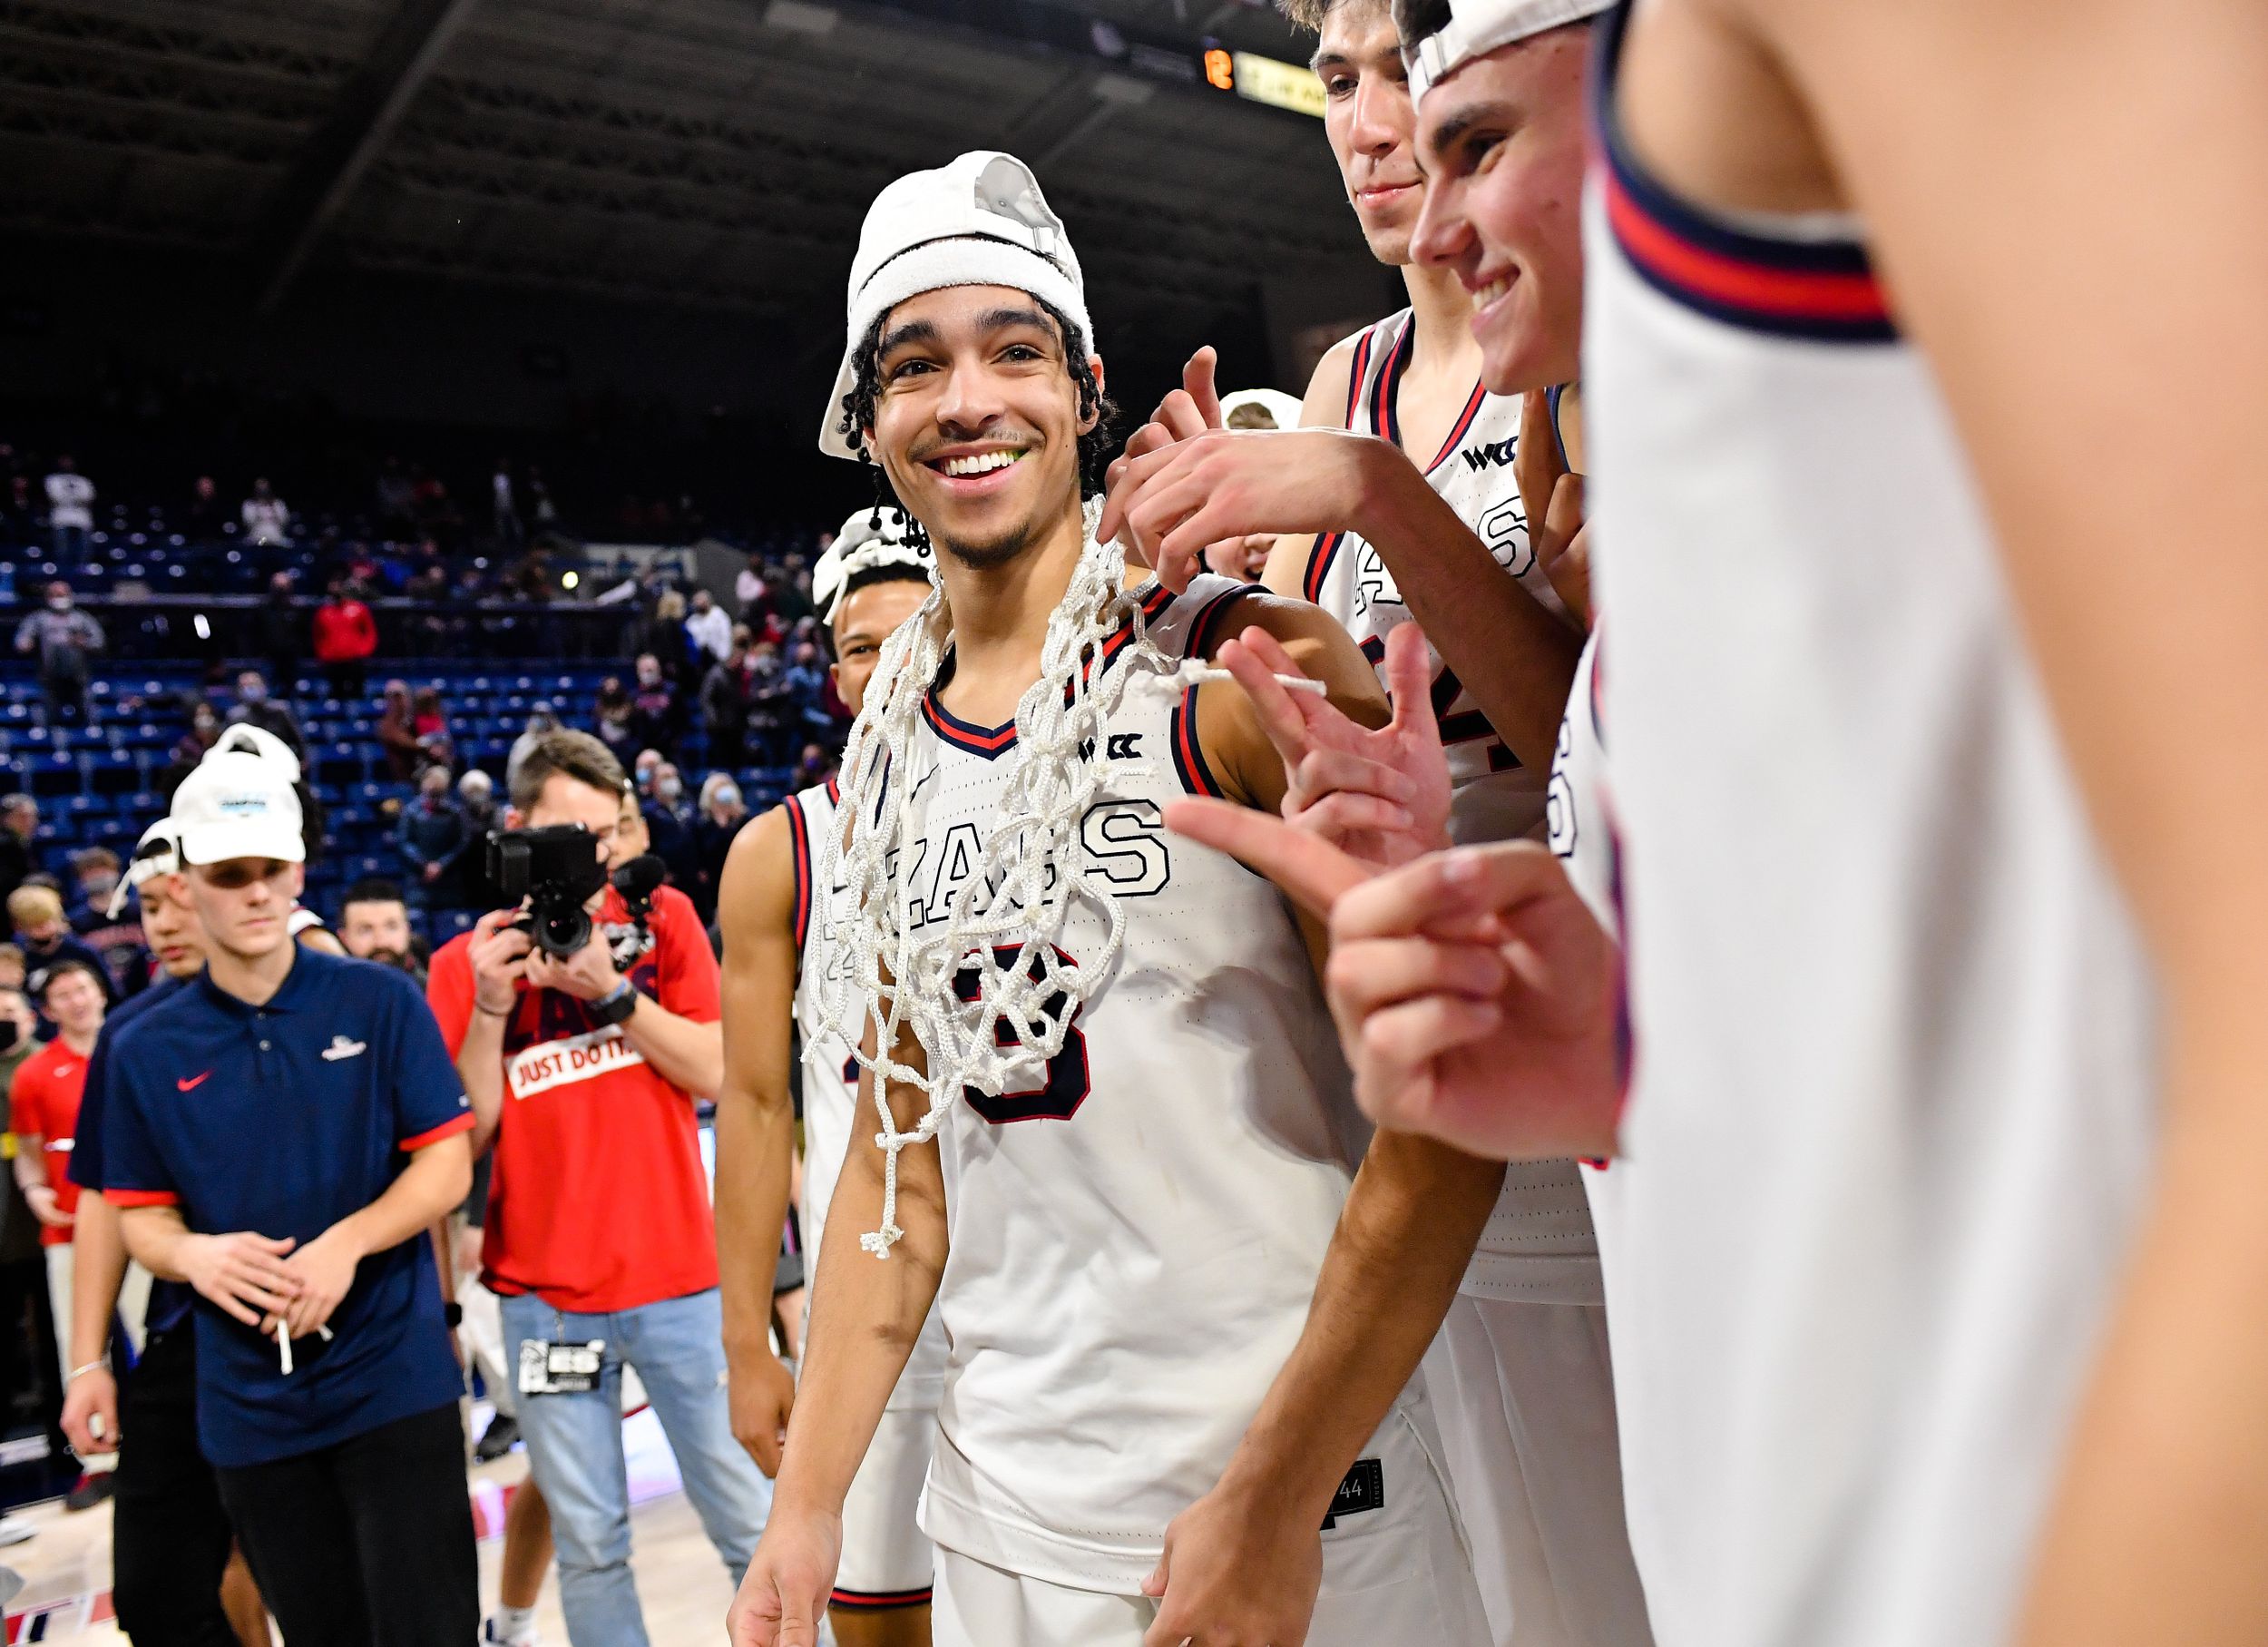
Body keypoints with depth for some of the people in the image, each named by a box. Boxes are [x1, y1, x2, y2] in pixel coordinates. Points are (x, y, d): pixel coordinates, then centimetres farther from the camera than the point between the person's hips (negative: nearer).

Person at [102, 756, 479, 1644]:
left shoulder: (381, 1001, -4)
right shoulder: (146, 1049, 3)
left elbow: (448, 1162, -4)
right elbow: (141, 1217, 8)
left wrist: (346, 1243, -19)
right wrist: (195, 1255, -14)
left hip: (394, 1377, -3)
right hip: (248, 1404, 3)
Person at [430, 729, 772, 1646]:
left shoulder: (662, 917, 3)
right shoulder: (466, 963, 4)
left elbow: (713, 1071, -4)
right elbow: (465, 1132, -1)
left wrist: (608, 988, -15)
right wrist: (490, 1007, -12)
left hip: (677, 1275, 0)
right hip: (545, 1293, 1)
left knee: (750, 1521, 6)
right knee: (588, 1543, 8)